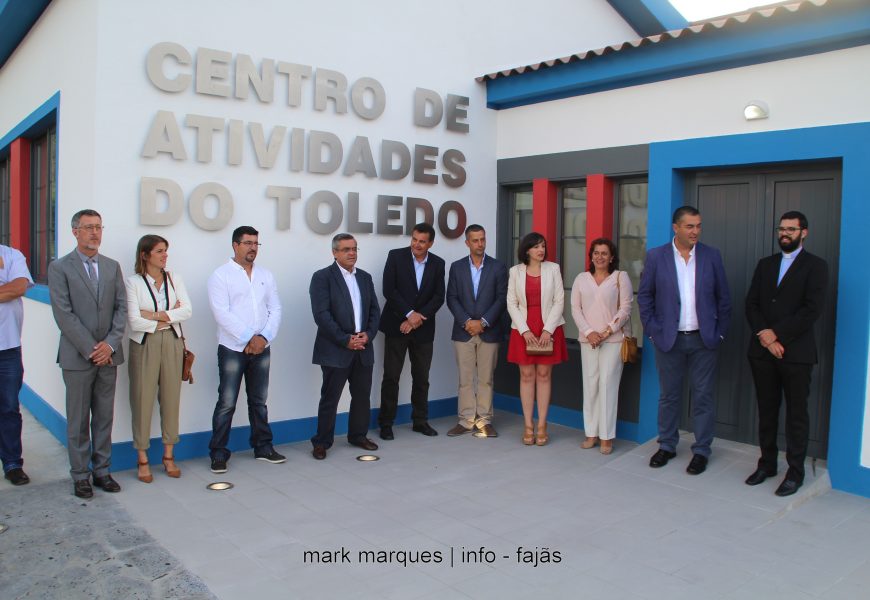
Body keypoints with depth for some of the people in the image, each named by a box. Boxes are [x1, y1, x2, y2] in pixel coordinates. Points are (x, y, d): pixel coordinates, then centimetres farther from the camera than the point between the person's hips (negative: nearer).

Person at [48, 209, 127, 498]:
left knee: (104, 417, 10)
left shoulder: (112, 266, 10)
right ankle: (80, 475, 16)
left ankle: (101, 470, 20)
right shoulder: (60, 268, -3)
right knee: (78, 420, 5)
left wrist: (110, 344, -7)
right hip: (77, 356, -4)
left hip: (108, 354, 4)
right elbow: (64, 314, -9)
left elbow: (121, 307, 6)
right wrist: (90, 349, -13)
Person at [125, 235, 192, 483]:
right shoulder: (134, 282, -3)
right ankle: (143, 460, 14)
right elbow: (134, 321, -12)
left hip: (172, 344, 3)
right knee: (143, 400, 1)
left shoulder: (175, 279, 8)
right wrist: (169, 318, -7)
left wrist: (156, 315, -13)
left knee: (171, 398, 7)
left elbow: (187, 311, -3)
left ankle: (168, 455, 19)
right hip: (144, 345, -3)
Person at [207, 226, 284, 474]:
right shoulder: (221, 275, -4)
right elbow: (222, 313, -13)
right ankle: (218, 453, 9)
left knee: (259, 401, 13)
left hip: (262, 348, 5)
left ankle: (263, 447, 23)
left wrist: (264, 337, -9)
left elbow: (275, 309, 6)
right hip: (233, 348, -4)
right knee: (227, 403, -1)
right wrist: (248, 339, -15)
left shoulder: (265, 275, 11)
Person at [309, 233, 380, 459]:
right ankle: (322, 442, 13)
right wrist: (345, 340, -16)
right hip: (335, 350, -5)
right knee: (330, 398, 1)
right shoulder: (322, 277, -5)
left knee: (362, 396, 12)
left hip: (363, 348, 6)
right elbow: (322, 315, -13)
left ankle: (358, 435, 28)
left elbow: (375, 310, 12)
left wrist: (368, 334, -5)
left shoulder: (365, 277, 13)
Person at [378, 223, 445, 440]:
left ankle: (420, 420, 21)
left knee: (422, 377, 8)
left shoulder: (438, 263, 5)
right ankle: (385, 423, 10)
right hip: (397, 325, -3)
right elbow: (389, 290, -10)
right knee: (391, 376, 0)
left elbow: (439, 297, 0)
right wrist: (410, 314, -14)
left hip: (423, 328, 3)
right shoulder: (396, 256, -4)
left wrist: (419, 317, -12)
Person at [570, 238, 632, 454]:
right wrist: (589, 332, -8)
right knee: (590, 384, 4)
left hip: (613, 339, -3)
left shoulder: (621, 277, 2)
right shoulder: (582, 278, 10)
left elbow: (625, 309, -3)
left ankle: (607, 436, 1)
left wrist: (606, 332, -10)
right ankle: (591, 433, 12)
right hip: (587, 339, 3)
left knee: (608, 384, -6)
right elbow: (575, 308, 5)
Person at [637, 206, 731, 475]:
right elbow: (644, 295, 3)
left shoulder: (711, 256, 3)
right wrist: (652, 330, -3)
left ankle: (701, 451, 18)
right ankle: (667, 446, 25)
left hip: (703, 340, 1)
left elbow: (723, 297, 6)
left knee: (703, 397, 6)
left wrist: (720, 332, 1)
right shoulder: (656, 256, -1)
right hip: (669, 339, 0)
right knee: (669, 395, 10)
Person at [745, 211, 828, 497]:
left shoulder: (815, 266, -1)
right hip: (762, 350, 4)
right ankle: (767, 463, 23)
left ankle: (795, 472, 13)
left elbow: (812, 309, -11)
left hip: (796, 352, -4)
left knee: (796, 414, 4)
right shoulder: (765, 264, 14)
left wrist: (776, 333, -13)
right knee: (766, 410, 11)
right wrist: (763, 334, -8)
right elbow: (751, 303, 7)